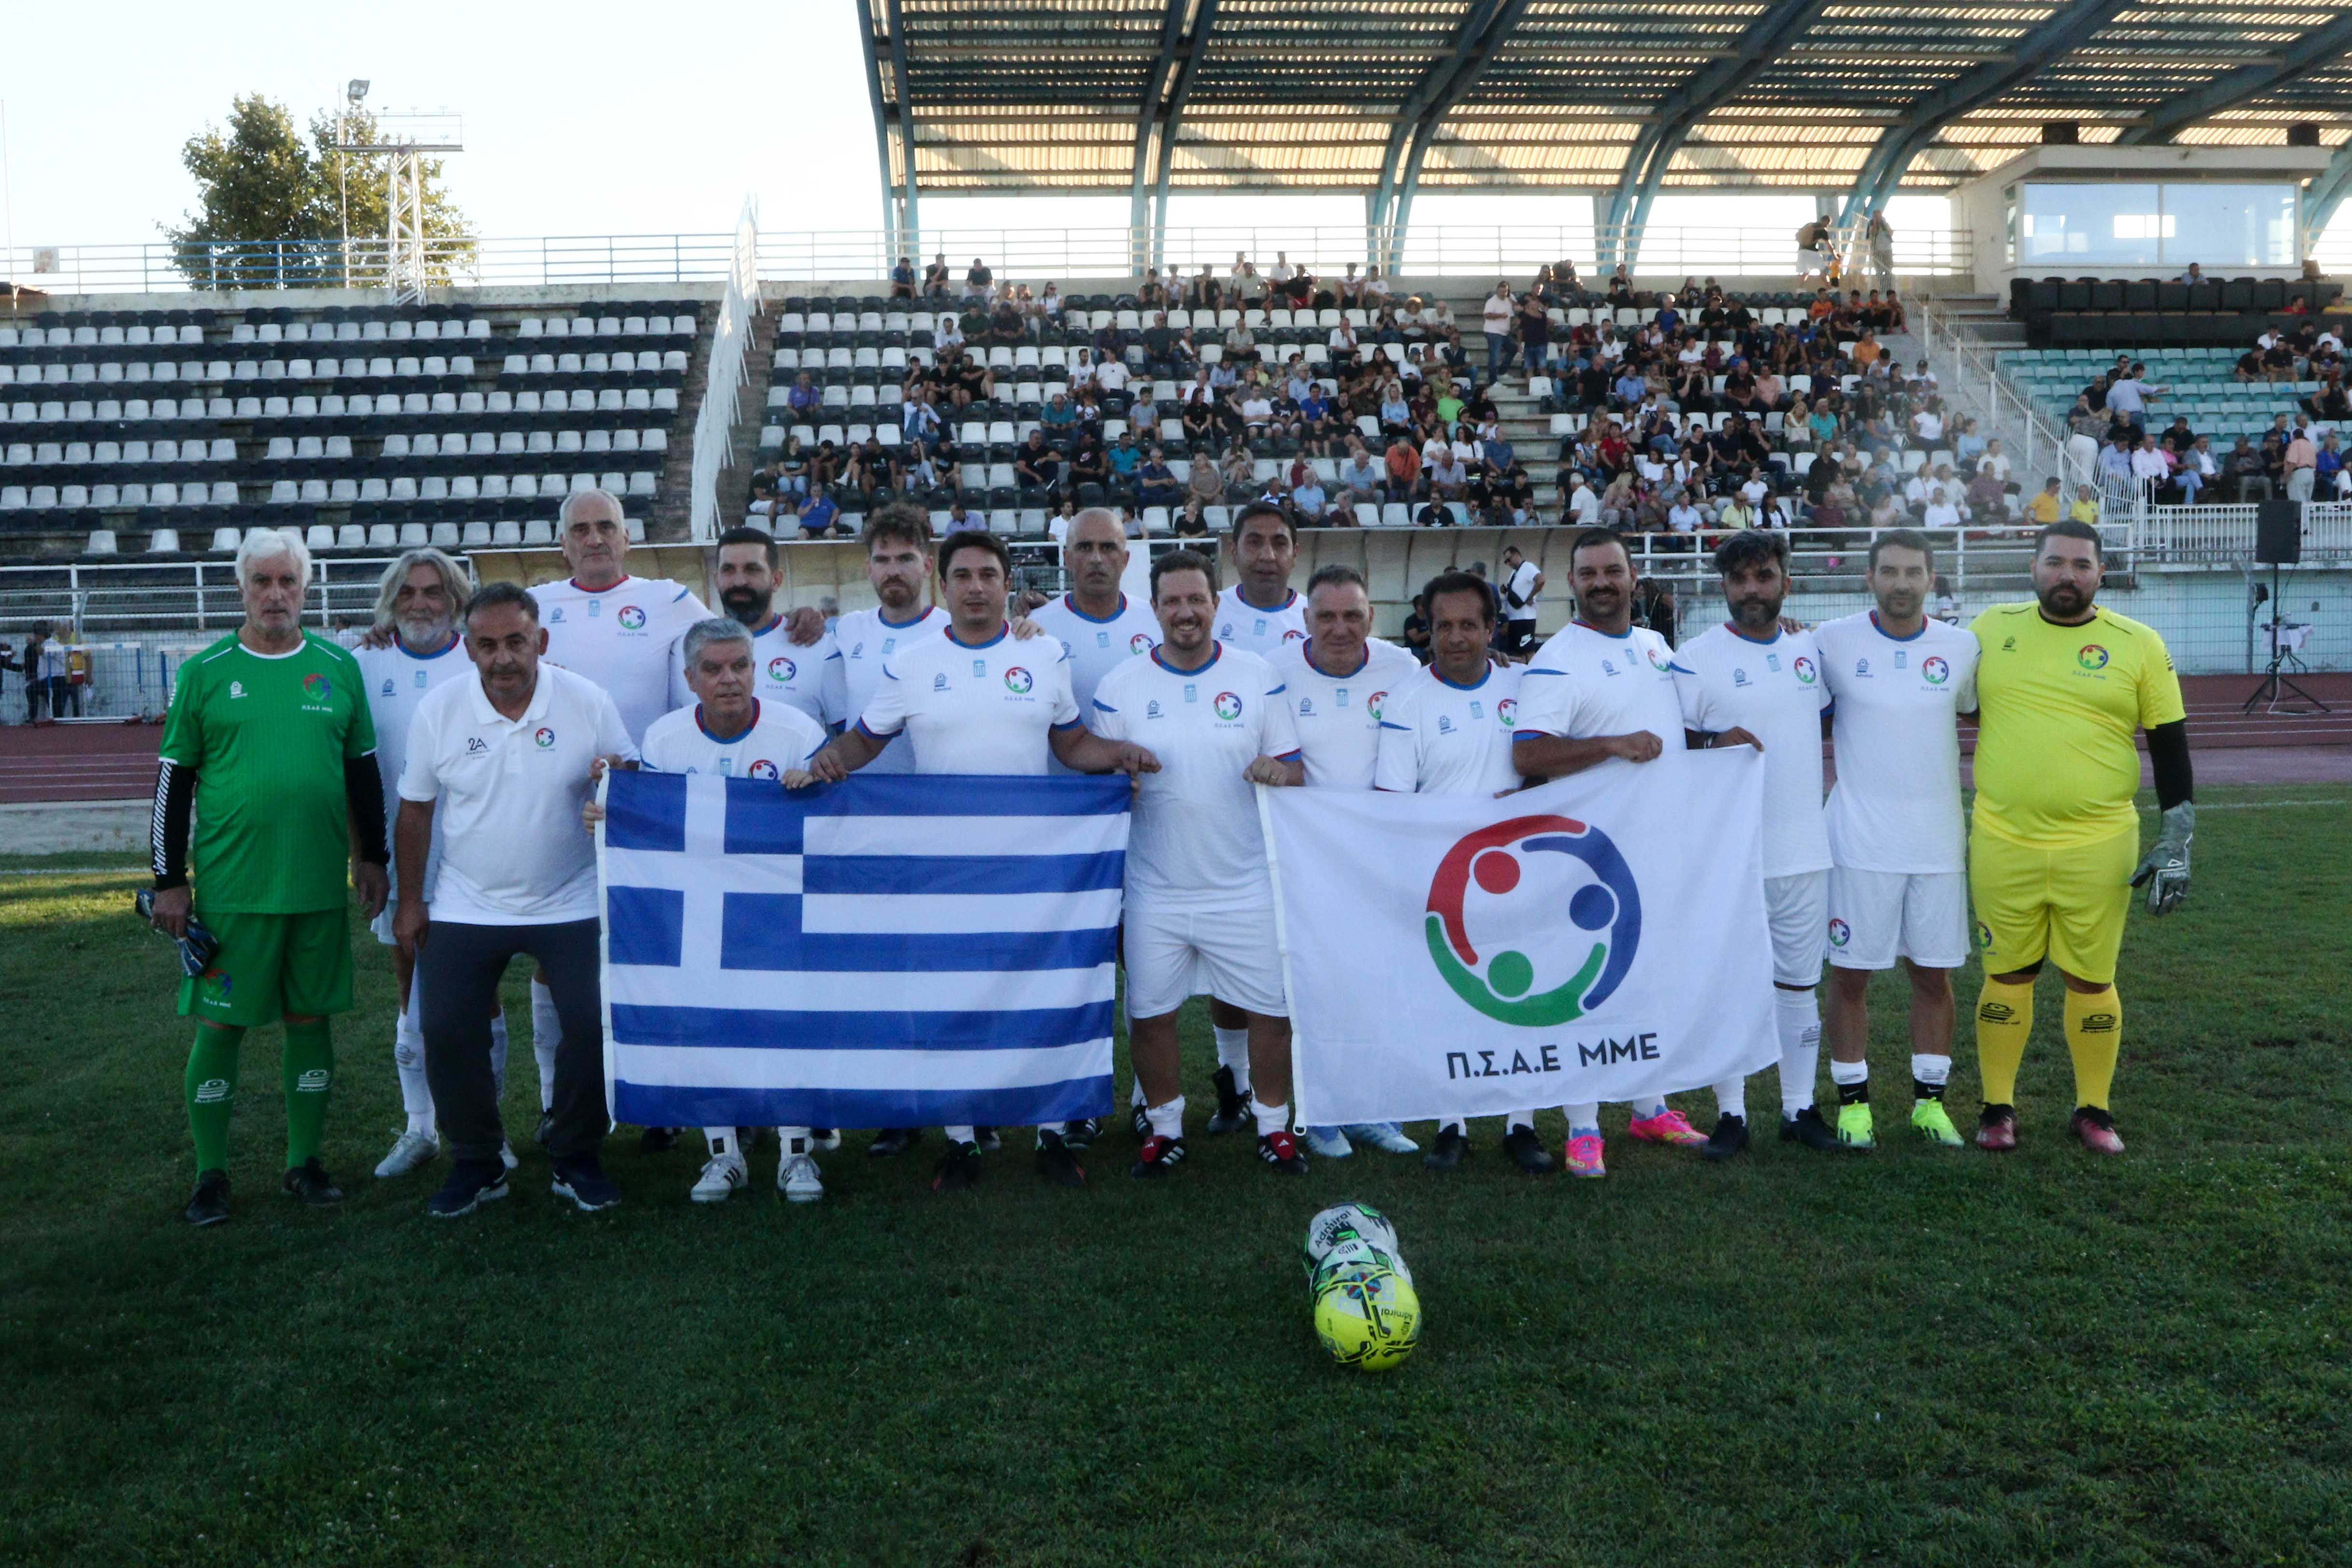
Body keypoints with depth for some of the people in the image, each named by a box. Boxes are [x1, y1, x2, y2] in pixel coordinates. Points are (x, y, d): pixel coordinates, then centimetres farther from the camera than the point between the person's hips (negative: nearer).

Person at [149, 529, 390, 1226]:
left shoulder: (338, 667, 5)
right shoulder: (204, 672, -1)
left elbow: (363, 769, 12)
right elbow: (174, 779, 1)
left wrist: (372, 856, 10)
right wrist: (169, 880, -2)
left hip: (320, 883, 2)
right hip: (229, 885, -2)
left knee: (310, 1018, 10)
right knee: (219, 1024, 3)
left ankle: (304, 1162, 22)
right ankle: (211, 1175, 16)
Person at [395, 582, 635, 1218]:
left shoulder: (589, 702, -10)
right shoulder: (439, 709, -6)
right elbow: (415, 809, 4)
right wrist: (409, 900, 4)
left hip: (570, 904, -1)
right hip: (464, 907, 1)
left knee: (592, 1027, -6)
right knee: (448, 1034, 0)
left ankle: (576, 1161, 13)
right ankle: (476, 1165, 18)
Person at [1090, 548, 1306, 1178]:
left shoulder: (1259, 677, 3)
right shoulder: (1120, 686, 2)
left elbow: (1294, 767, 6)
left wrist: (1279, 770, -18)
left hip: (1244, 885, 0)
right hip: (1154, 888, 0)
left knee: (1271, 1007, 2)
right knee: (1149, 1012, 6)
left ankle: (1274, 1126, 21)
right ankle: (1164, 1127, 26)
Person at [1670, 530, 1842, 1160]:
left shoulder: (1809, 650, 10)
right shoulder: (1696, 656, -6)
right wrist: (1715, 745, -22)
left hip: (1804, 848, 5)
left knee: (1800, 980, 11)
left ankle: (1800, 1108, 22)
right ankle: (1731, 1113, 12)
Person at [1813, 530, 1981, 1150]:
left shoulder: (1962, 648, 4)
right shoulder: (1833, 642, -4)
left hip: (1938, 840, 3)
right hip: (1859, 841, -2)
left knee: (1935, 973, 8)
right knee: (1849, 973, 2)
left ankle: (1929, 1100, 22)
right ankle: (1852, 1101, 15)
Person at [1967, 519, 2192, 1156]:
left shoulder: (2138, 645, 1)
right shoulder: (1991, 629, 4)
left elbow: (2170, 746, 3)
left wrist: (2177, 841, -2)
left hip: (2099, 848, -1)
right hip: (2002, 845, 1)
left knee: (2091, 980, 7)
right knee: (2006, 975, 9)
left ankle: (2093, 1110, 23)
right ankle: (1998, 1109, 21)